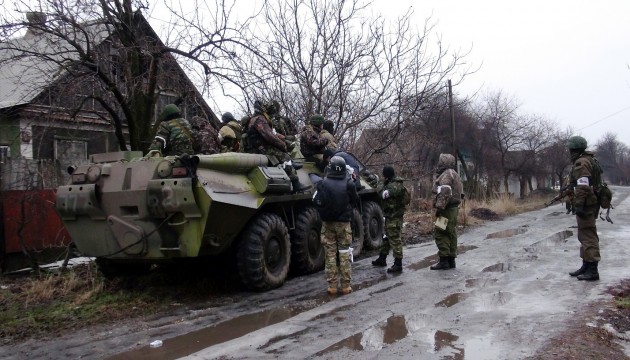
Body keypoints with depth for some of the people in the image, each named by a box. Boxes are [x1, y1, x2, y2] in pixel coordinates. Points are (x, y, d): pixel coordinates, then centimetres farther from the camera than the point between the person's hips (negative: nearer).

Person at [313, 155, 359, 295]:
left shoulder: (323, 184, -10)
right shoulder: (348, 185, -9)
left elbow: (317, 202, -10)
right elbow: (355, 202, 3)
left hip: (328, 223, 0)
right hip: (344, 223, 0)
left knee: (330, 254, 9)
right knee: (344, 255, 9)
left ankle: (332, 286, 11)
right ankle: (346, 286, 12)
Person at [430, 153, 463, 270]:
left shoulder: (447, 174, -13)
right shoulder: (454, 174, 21)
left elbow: (445, 193, -24)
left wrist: (439, 207, -24)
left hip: (447, 209, -11)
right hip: (453, 208, 11)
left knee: (440, 234, -9)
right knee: (451, 234, 11)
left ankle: (444, 260, -10)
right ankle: (451, 260, 15)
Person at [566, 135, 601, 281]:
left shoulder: (581, 163, -15)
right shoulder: (589, 160, 18)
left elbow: (583, 187, -23)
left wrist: (579, 205, -23)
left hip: (586, 205, -11)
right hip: (591, 204, 11)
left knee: (588, 236, -7)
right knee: (586, 236, 15)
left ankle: (593, 270, -4)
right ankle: (586, 266, 23)